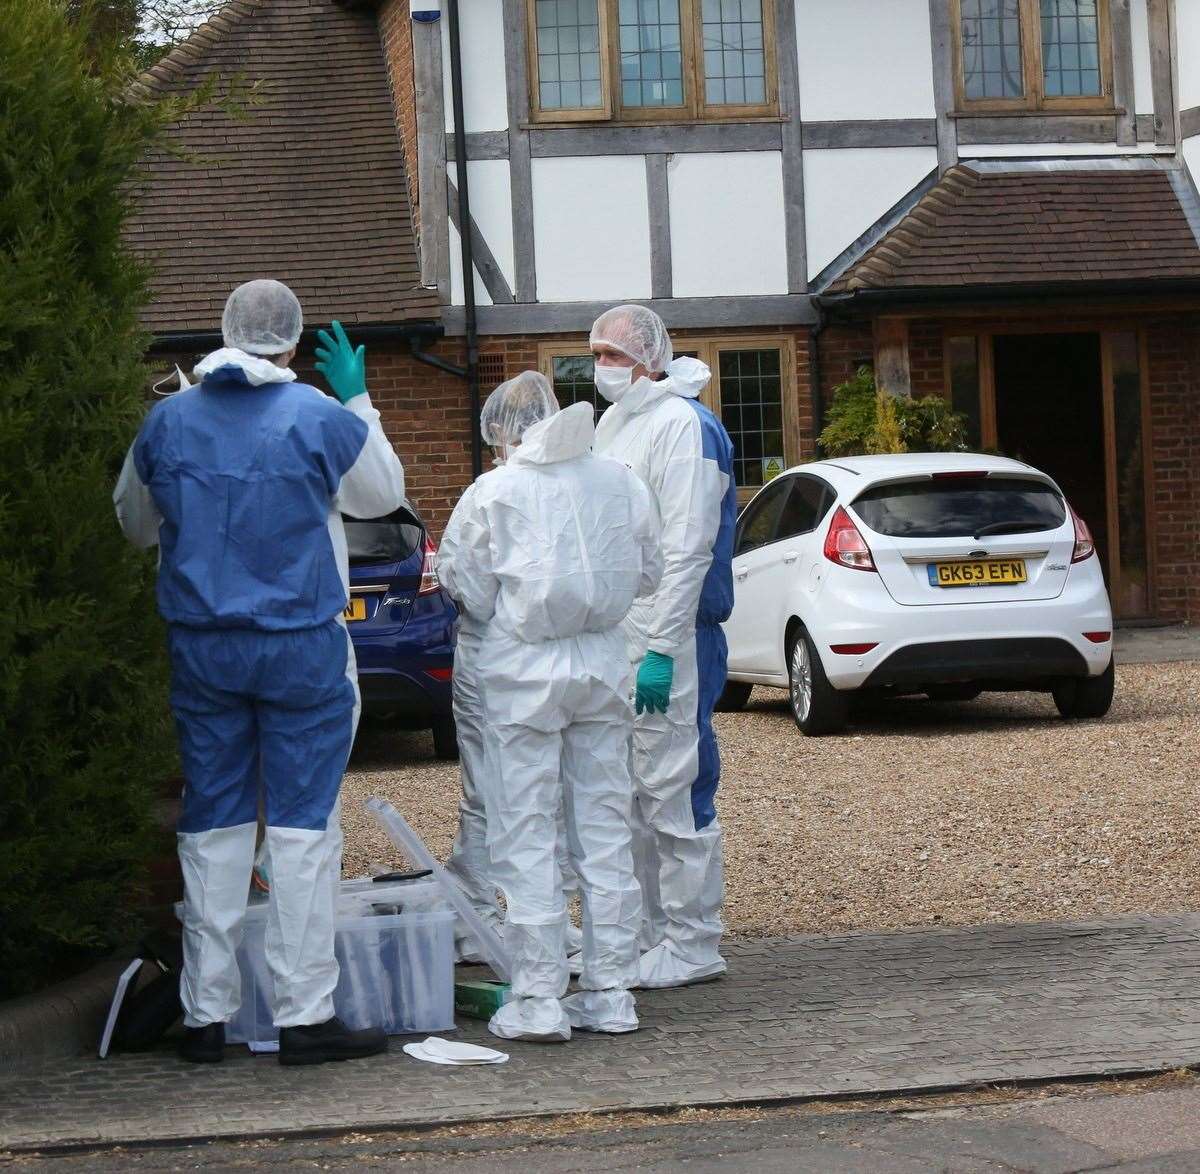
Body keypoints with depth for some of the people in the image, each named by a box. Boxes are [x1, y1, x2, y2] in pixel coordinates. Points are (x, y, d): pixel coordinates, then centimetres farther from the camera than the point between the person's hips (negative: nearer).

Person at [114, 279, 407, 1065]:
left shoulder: (168, 422, 1)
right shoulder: (323, 420, -9)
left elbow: (135, 522, 16)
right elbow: (385, 494, 11)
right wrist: (359, 400, 18)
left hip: (202, 647, 3)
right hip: (302, 647, -3)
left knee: (213, 824, 10)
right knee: (305, 825, 1)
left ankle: (206, 1014, 12)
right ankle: (306, 1015, 0)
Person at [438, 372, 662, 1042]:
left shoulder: (492, 494, -9)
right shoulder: (621, 483, 2)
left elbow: (469, 594, -4)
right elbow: (649, 575, 11)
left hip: (525, 670, -4)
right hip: (603, 664, 4)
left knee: (526, 836, 1)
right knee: (606, 829, 10)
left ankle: (539, 1001, -1)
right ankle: (611, 994, 13)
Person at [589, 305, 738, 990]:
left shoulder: (682, 426, -12)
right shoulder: (612, 424, 18)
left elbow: (687, 551, -18)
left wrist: (661, 650, -22)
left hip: (667, 642, -10)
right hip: (611, 638, 10)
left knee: (672, 793, -7)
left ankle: (692, 945, -1)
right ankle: (644, 932, 22)